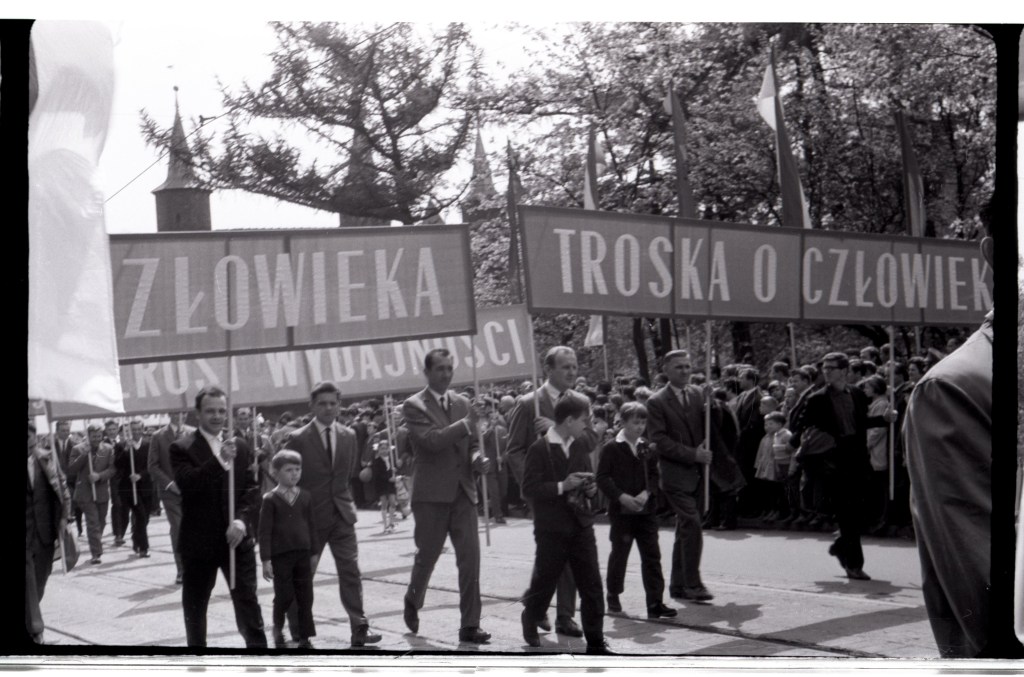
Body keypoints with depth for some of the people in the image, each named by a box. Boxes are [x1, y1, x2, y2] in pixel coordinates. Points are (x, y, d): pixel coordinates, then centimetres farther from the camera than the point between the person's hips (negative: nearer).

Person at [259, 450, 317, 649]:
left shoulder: (305, 497, 6)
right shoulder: (270, 500, -6)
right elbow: (265, 531, -7)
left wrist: (314, 552, 11)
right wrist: (266, 560, -11)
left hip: (302, 554, 4)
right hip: (280, 556, -4)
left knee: (305, 597, 5)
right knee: (284, 596, 0)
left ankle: (305, 637, 13)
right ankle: (278, 628, 27)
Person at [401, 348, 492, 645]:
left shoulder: (462, 403, 12)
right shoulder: (414, 406, -5)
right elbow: (430, 440, -19)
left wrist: (477, 459, -3)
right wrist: (465, 424, -26)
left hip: (462, 491, 4)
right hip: (431, 493, -4)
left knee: (470, 558, -4)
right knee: (427, 555, 8)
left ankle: (469, 625, -1)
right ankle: (413, 601, 37)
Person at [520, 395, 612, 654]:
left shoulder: (580, 446, 9)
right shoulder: (539, 449, -11)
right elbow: (529, 489, -16)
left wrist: (591, 487, -1)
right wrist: (562, 487, -24)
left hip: (581, 526, 5)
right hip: (551, 529, -5)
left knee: (592, 585, -1)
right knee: (543, 583, 9)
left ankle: (595, 641, 4)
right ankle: (530, 623, 36)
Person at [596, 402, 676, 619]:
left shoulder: (647, 448, 9)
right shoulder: (611, 448, -6)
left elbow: (654, 474, 9)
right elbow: (602, 478, -10)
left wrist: (647, 493, -10)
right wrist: (621, 496, -20)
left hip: (646, 510, 4)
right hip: (621, 510, -4)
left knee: (652, 556, -1)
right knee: (619, 554, 8)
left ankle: (655, 603, -1)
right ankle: (613, 596, 25)